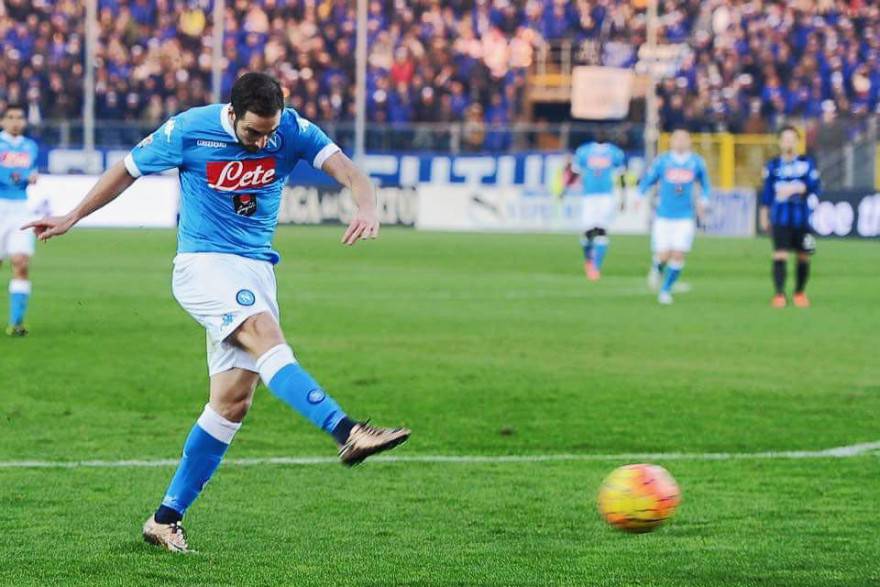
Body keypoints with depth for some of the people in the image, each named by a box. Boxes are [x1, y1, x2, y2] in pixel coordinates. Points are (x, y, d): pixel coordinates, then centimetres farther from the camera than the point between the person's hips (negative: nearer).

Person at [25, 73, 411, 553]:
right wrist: (72, 218, 14)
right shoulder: (188, 131, -10)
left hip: (256, 270, 4)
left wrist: (367, 209, -38)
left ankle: (167, 519, 8)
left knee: (233, 402, 0)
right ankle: (347, 433, -45)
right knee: (266, 336, -31)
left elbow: (347, 171, -16)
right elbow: (126, 171, 5)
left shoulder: (293, 131, -4)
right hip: (203, 263, -4)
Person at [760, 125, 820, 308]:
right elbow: (767, 192, 10)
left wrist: (798, 188, -19)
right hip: (780, 218, -1)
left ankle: (800, 293, 26)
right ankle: (779, 295, -10)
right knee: (780, 256, -12)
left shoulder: (807, 163, 2)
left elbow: (814, 187, -3)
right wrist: (764, 217, 12)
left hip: (802, 218, 1)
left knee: (803, 257, 8)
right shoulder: (773, 165, 4)